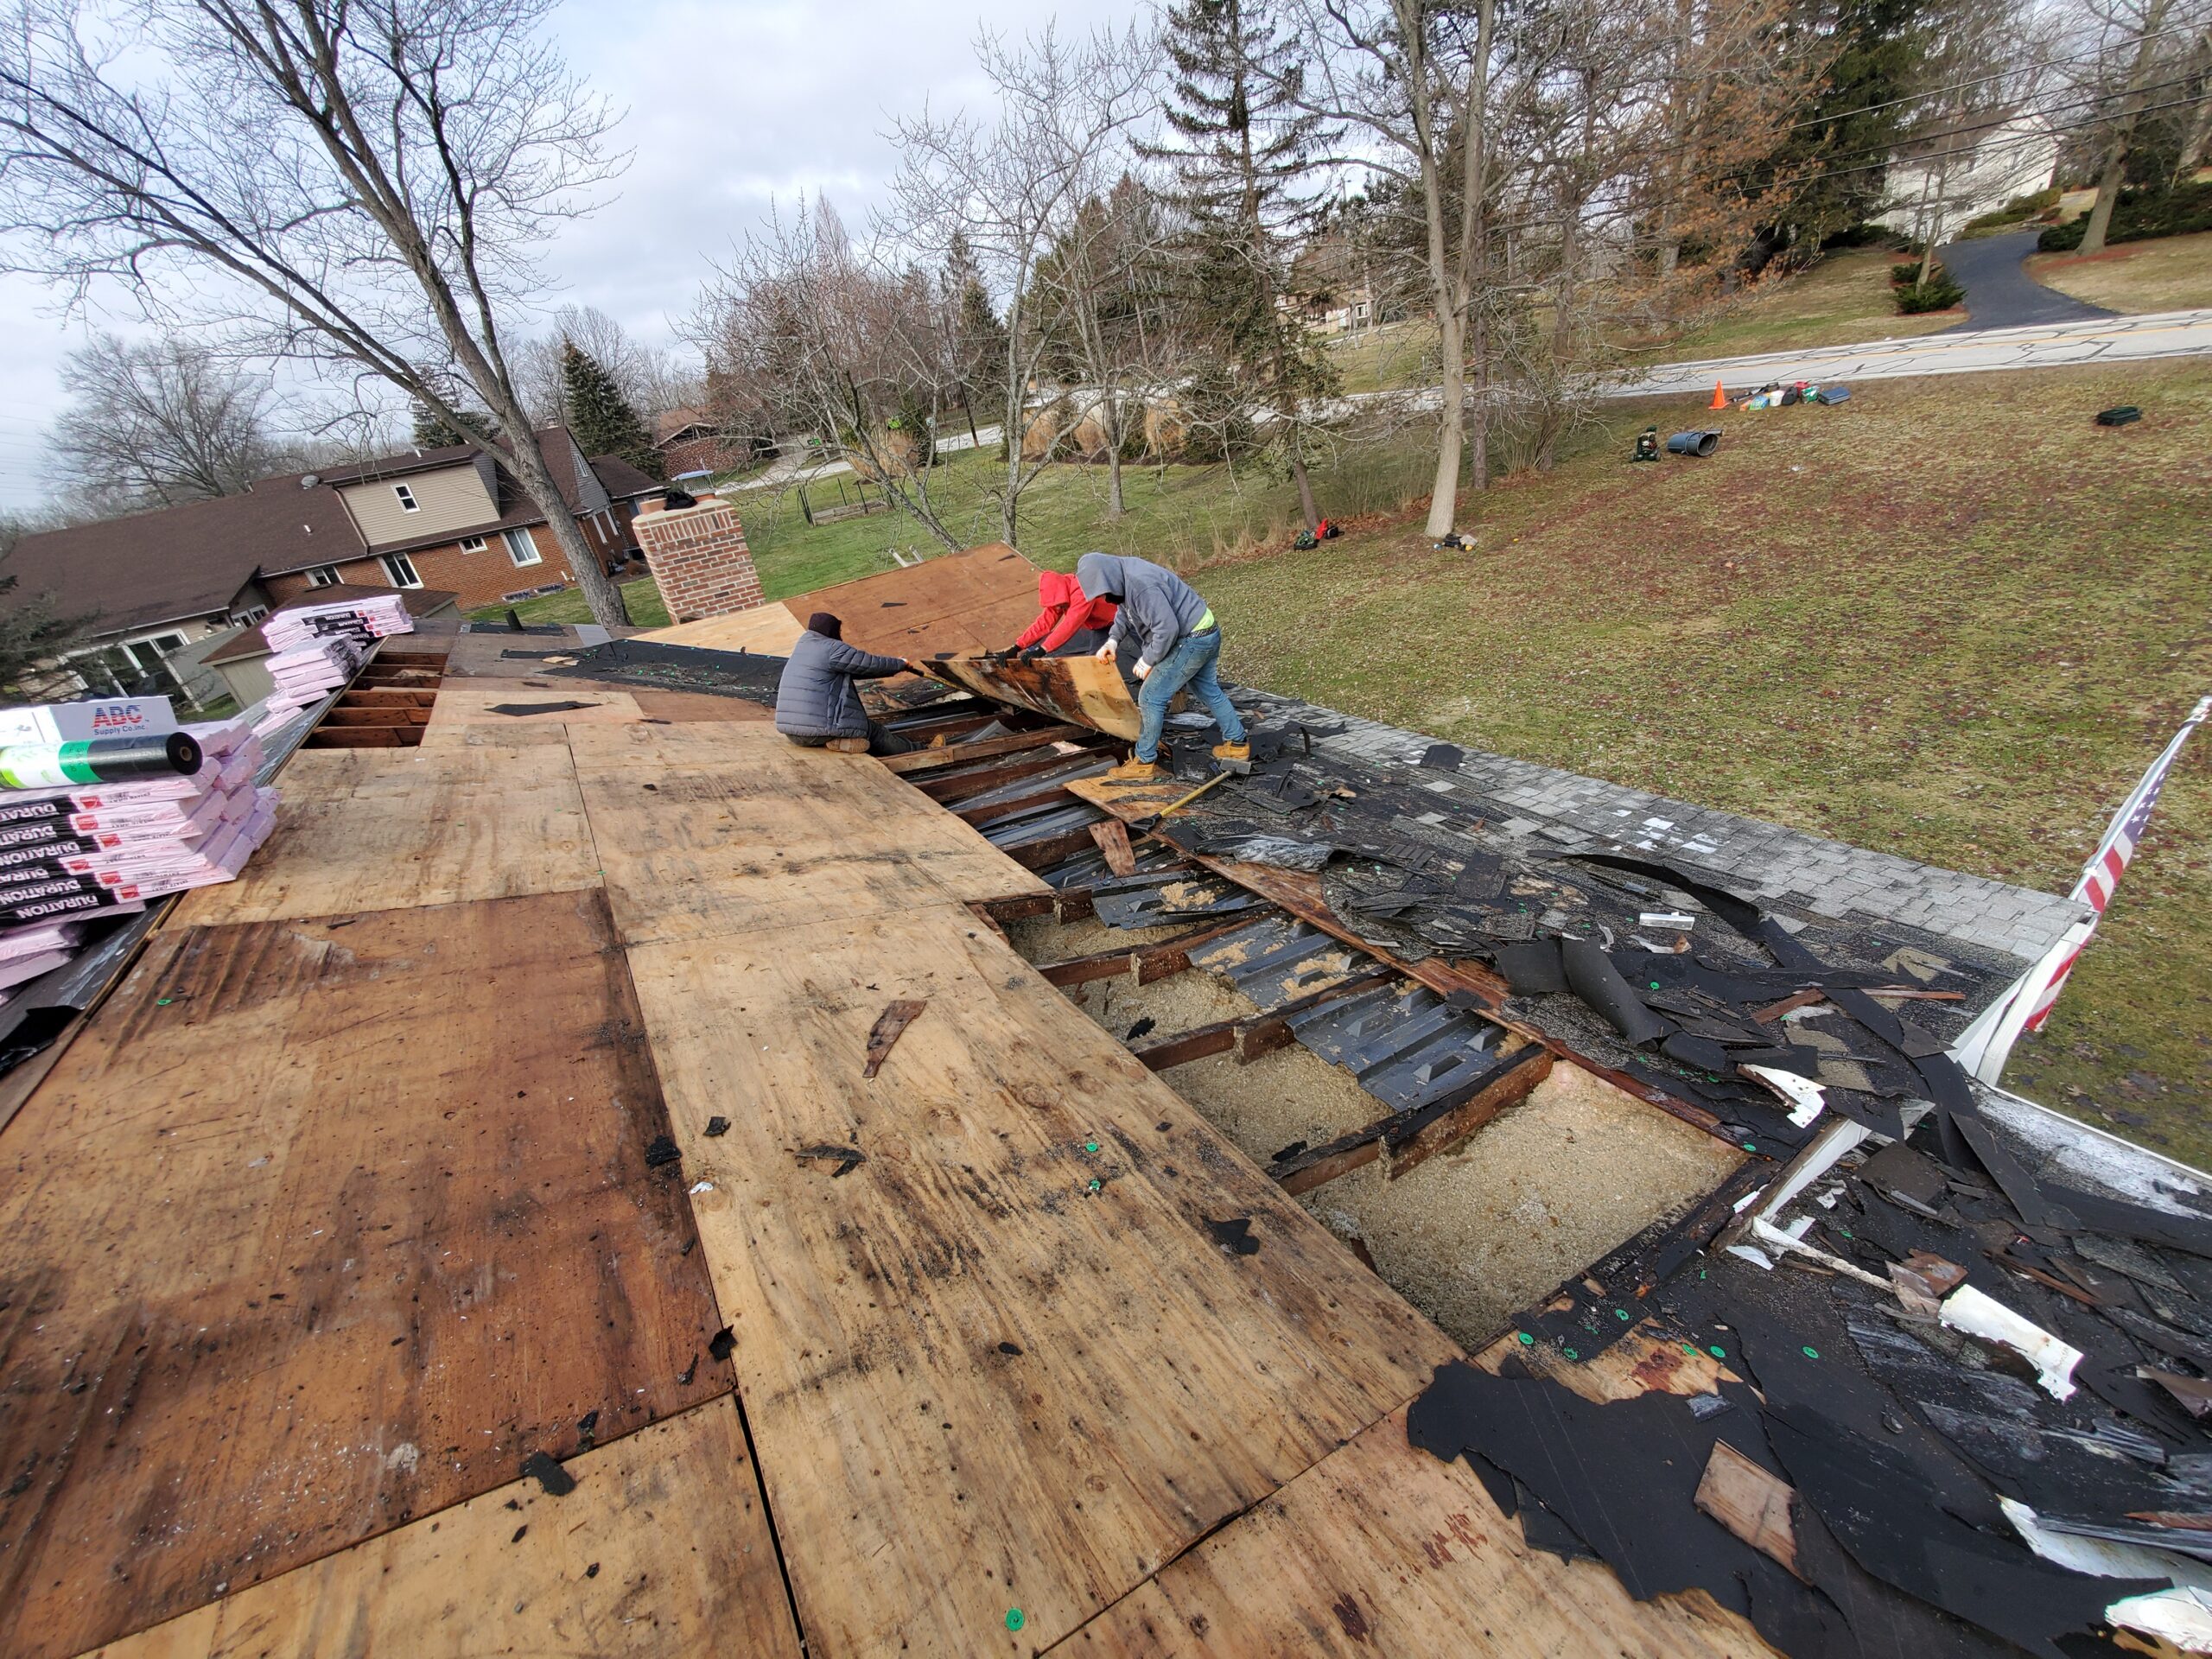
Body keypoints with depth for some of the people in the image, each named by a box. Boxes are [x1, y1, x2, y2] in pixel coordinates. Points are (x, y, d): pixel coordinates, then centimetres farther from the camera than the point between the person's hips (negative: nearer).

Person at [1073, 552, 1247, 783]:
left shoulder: (1141, 585, -29)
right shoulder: (1126, 574, 3)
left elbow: (1167, 628, -30)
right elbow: (1125, 612, 19)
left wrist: (1147, 661, -18)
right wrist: (1112, 641, 5)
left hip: (1193, 640, -10)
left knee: (1151, 697, -5)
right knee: (1209, 690, 25)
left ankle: (1145, 763, 6)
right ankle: (1237, 744, 38)